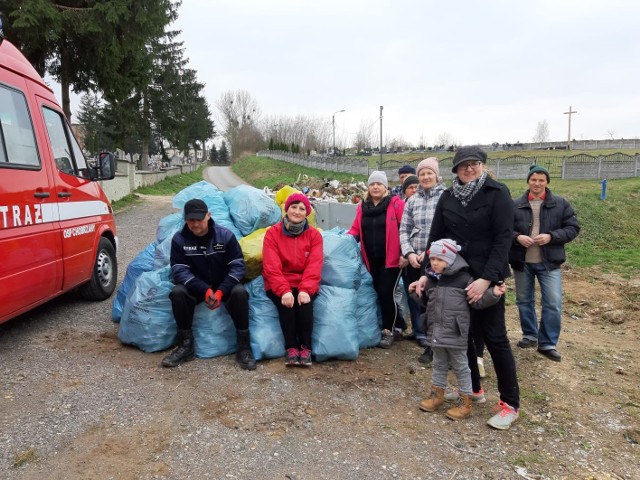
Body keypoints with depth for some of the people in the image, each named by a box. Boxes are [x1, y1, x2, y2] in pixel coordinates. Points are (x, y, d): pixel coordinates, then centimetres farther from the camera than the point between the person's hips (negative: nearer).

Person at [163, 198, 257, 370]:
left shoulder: (225, 235, -12)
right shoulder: (179, 239, -9)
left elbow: (238, 266, -13)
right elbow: (179, 271, -14)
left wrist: (221, 291, -27)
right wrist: (205, 290, -28)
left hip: (223, 286, -1)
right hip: (195, 287, 1)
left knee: (239, 292, -32)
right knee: (177, 293, -30)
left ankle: (244, 347, -21)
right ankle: (185, 345, -15)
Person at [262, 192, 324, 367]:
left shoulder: (314, 234, 0)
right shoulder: (272, 233, -4)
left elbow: (314, 266, -10)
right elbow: (271, 267, -13)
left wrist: (305, 290, -26)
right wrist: (284, 290, -27)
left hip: (305, 285, 1)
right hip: (279, 286, -1)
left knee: (304, 302, -29)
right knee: (286, 303, -29)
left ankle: (305, 347, -17)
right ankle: (291, 347, -18)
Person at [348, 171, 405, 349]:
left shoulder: (396, 204, -5)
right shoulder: (362, 207, 9)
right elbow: (356, 229, 12)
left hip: (390, 259, -4)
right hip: (370, 260, 4)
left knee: (386, 293, -5)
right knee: (376, 293, 8)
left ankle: (388, 331, 10)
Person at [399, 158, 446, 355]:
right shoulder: (412, 201, 11)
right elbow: (404, 230, 9)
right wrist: (409, 253, -6)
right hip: (413, 260, 4)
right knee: (415, 299, 11)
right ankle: (422, 336, 26)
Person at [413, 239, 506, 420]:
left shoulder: (463, 278, -11)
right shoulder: (431, 279, 5)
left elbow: (478, 301, -10)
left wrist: (493, 294, -22)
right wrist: (419, 292, 10)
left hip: (456, 333, -5)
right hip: (436, 332, 5)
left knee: (460, 367, 8)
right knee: (439, 364, 20)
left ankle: (465, 401, 20)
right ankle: (437, 394, 34)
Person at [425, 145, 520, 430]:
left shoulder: (497, 193, -8)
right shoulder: (447, 197, 5)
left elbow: (503, 238, -14)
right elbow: (435, 237, 7)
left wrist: (486, 279, -21)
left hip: (486, 277, -5)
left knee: (494, 337, 0)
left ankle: (510, 403, 13)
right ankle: (473, 387, 32)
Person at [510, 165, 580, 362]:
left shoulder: (561, 204, 0)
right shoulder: (515, 205, 0)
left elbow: (573, 228, 0)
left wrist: (551, 237, -15)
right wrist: (517, 237, -17)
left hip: (549, 263, -1)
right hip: (522, 262, 1)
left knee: (553, 304, -2)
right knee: (524, 301, 12)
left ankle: (547, 343, 11)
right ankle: (530, 335, 30)